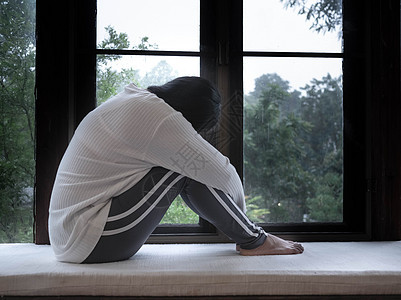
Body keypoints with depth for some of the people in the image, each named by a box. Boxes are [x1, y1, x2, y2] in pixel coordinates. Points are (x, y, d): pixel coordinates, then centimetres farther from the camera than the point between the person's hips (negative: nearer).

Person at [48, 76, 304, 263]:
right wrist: (239, 211, 7)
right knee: (186, 167, -14)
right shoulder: (161, 120, -21)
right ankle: (254, 240, 1)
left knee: (185, 160, 9)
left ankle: (247, 232, 18)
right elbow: (223, 174, -14)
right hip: (92, 244, -9)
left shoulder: (132, 99, 9)